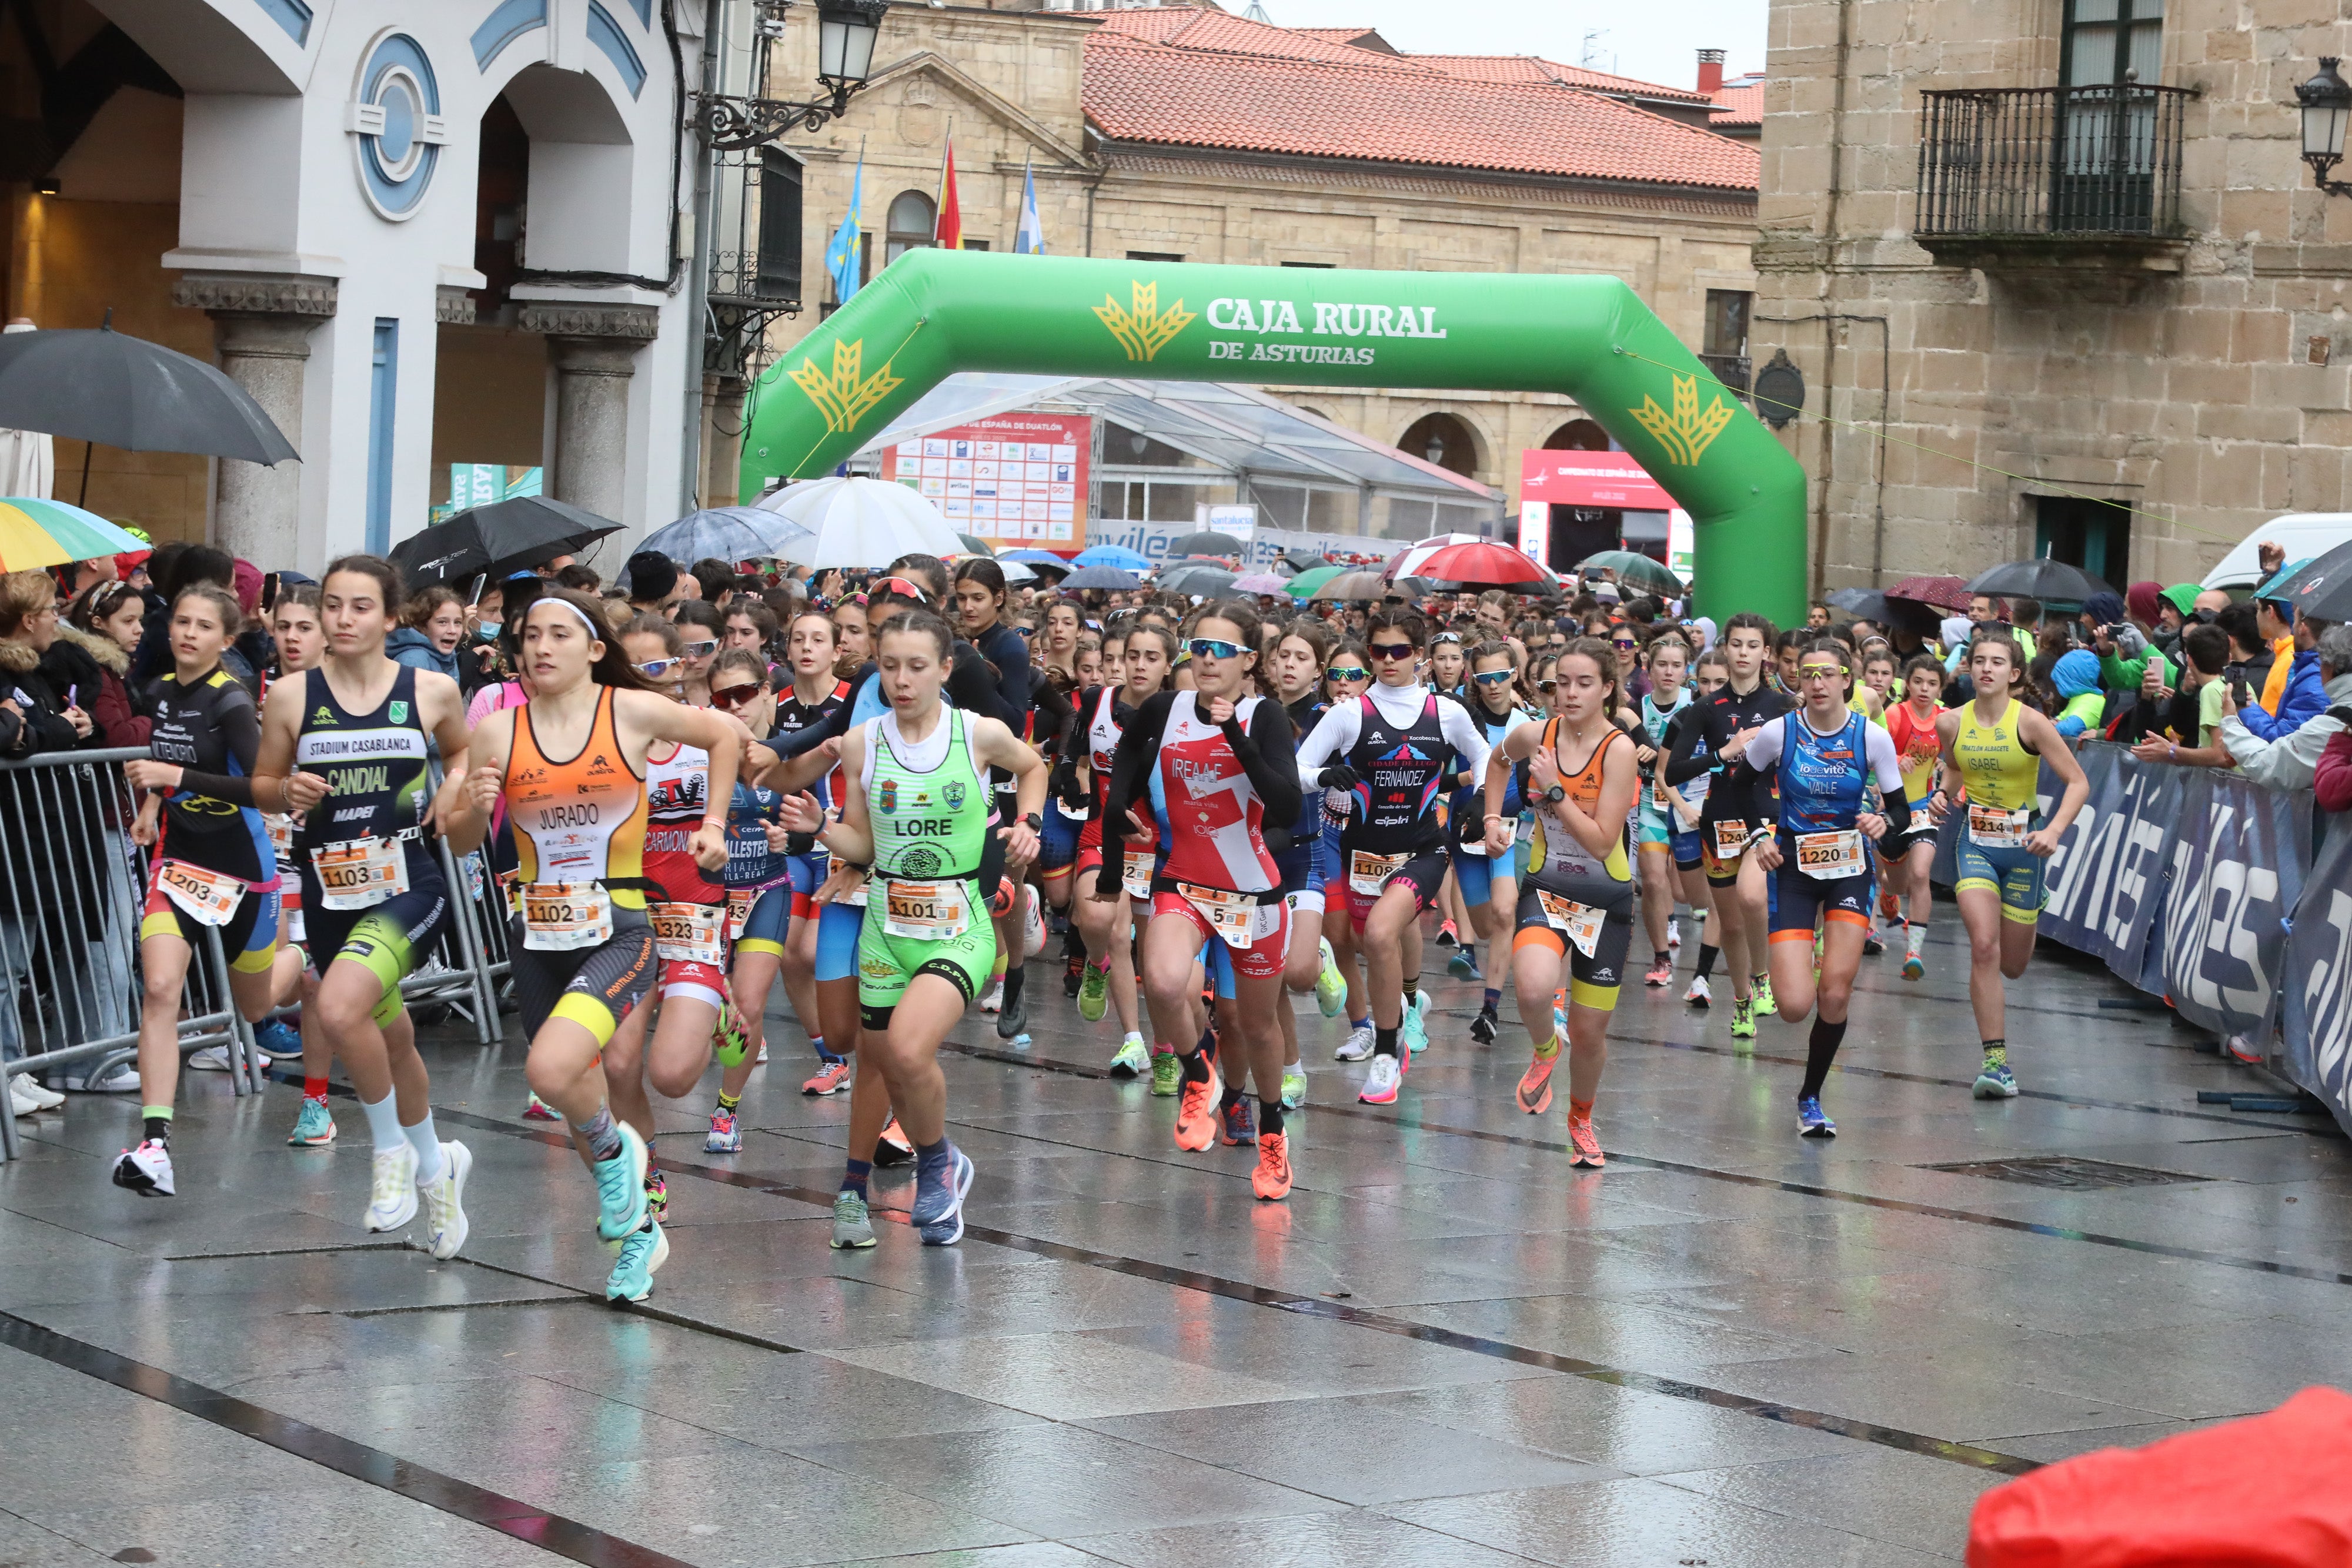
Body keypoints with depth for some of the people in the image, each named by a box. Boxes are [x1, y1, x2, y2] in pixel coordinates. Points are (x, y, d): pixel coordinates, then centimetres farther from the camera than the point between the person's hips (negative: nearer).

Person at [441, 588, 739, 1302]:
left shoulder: (633, 712, -7)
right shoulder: (499, 730, 0)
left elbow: (725, 735, 10)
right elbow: (459, 840, 6)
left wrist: (713, 823, 7)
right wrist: (473, 806, -14)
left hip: (617, 930, -4)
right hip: (537, 936, 4)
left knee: (552, 1069, -27)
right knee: (577, 1096, 14)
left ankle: (614, 1150, 5)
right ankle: (639, 1229, 37)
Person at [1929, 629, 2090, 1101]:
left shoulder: (2030, 722, -15)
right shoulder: (1952, 723, -5)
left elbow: (2078, 783, -13)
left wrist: (2054, 830, -27)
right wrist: (1944, 794, -3)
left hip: (2022, 846, -1)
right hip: (1976, 843, 1)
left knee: (2012, 966, 10)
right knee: (1983, 947, -20)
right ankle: (1996, 1060, -14)